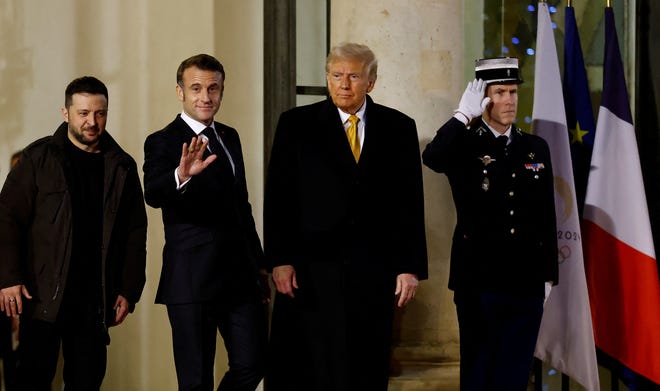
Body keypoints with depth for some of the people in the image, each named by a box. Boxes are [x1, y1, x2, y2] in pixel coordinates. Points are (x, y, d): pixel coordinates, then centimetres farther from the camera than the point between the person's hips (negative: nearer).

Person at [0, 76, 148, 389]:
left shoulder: (122, 167, 9)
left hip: (96, 298, 3)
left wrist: (129, 291, 4)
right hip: (43, 294, -2)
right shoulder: (39, 158, 1)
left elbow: (136, 232, 11)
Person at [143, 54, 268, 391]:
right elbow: (153, 195, -27)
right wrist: (181, 176, -48)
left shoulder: (229, 137, 14)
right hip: (193, 281, -6)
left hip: (241, 275, 6)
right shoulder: (163, 142, -7)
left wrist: (259, 263, 20)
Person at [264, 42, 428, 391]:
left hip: (374, 271, 1)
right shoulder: (296, 124, 3)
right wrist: (279, 260, -7)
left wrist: (411, 267, 0)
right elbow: (278, 197, 1)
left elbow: (410, 202, 5)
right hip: (311, 270, -1)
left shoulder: (399, 127, 7)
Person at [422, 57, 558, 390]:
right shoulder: (464, 145, -2)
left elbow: (547, 217, 11)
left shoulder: (536, 148, 9)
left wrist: (548, 276, 9)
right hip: (479, 282, -3)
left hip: (526, 285, 3)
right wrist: (464, 114, -22)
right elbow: (432, 158, -27)